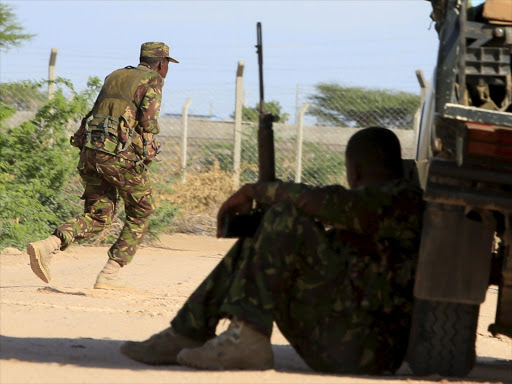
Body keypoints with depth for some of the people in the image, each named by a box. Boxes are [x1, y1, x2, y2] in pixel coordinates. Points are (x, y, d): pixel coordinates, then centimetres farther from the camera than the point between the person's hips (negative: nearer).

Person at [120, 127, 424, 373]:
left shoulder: (403, 199, -9)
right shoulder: (376, 201, 23)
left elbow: (330, 203, -23)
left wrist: (258, 190, -10)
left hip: (364, 347, -10)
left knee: (287, 219, -19)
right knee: (253, 246, 14)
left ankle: (246, 339, -26)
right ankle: (187, 336, 6)